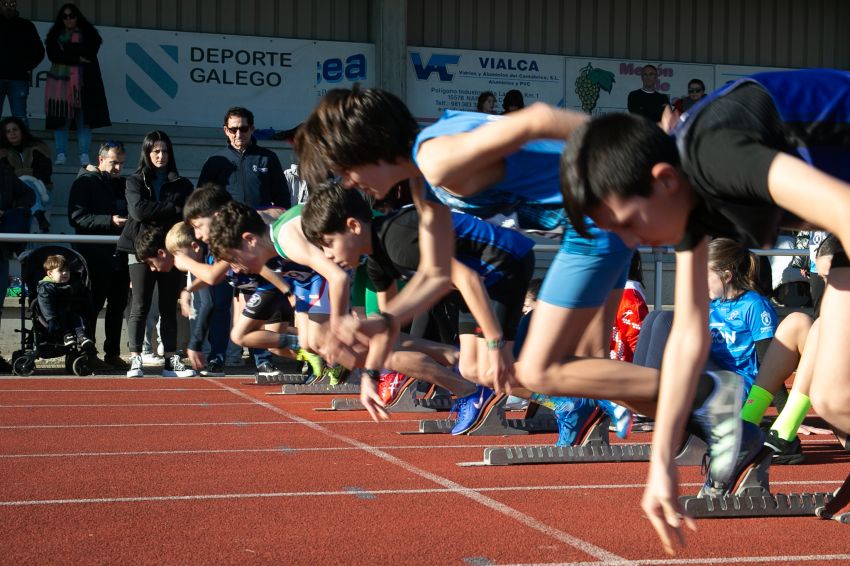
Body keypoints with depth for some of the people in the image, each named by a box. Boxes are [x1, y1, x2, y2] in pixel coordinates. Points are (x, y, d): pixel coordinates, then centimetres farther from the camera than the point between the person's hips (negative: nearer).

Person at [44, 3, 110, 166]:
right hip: (60, 80, 1)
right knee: (60, 118, -5)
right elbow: (53, 55, -3)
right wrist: (77, 59, -10)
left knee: (84, 118, -7)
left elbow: (89, 52, -8)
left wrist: (66, 48, -7)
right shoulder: (55, 35, 13)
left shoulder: (88, 34, 9)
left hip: (82, 82, -1)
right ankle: (61, 154, -2)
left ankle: (84, 155, -5)